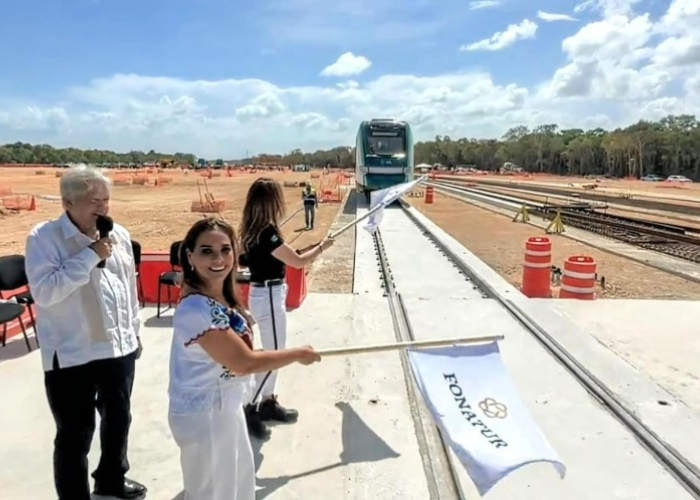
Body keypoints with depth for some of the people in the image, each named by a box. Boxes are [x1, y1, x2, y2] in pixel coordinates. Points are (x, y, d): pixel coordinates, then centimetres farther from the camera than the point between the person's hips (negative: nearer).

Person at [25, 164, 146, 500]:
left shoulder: (119, 235, 4)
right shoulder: (44, 238, -12)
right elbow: (44, 291, -24)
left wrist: (134, 331, 16)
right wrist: (91, 256, -24)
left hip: (119, 347, 6)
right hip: (71, 354, -6)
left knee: (118, 419, 22)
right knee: (75, 433, 6)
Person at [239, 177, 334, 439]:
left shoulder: (254, 229, 5)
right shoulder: (266, 233, -23)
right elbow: (299, 261, -17)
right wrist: (322, 246, -3)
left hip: (266, 293, 10)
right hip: (269, 296, -10)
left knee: (273, 351, 18)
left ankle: (268, 402, 31)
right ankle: (249, 409, 10)